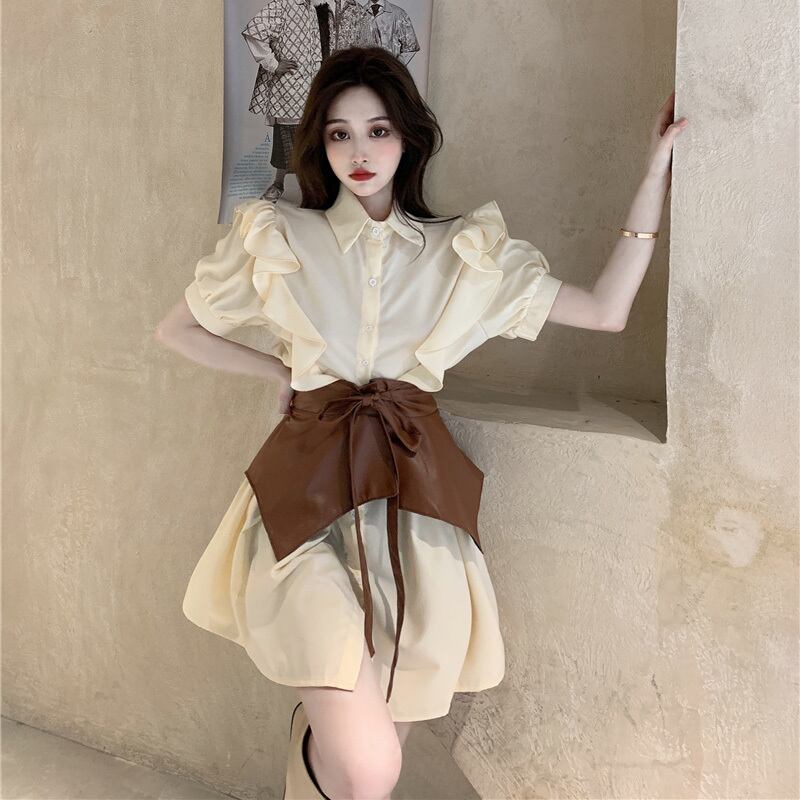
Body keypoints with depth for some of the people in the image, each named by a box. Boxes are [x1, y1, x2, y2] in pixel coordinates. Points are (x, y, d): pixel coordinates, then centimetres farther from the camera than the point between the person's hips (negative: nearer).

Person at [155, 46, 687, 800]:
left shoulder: (466, 252, 9)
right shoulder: (277, 238, 6)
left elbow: (607, 309, 4)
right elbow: (177, 329, 17)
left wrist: (654, 174, 4)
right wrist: (280, 370, 6)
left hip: (418, 501, 2)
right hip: (310, 492, -2)